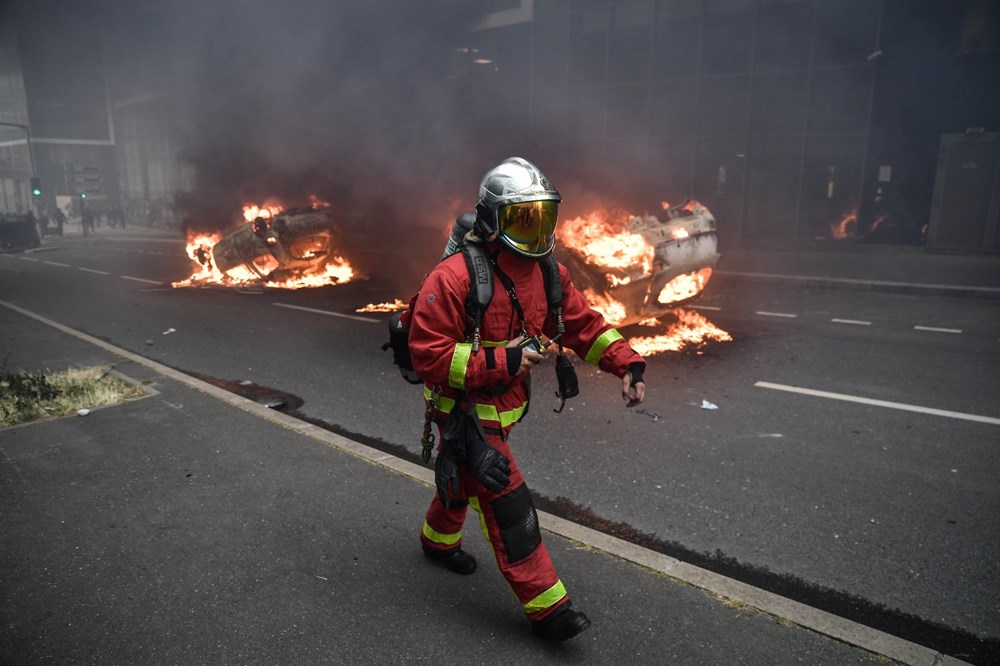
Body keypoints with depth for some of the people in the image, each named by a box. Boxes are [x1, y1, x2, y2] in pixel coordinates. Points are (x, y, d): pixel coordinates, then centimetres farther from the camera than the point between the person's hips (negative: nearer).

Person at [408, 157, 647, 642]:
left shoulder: (546, 271, -3)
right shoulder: (454, 277, -25)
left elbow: (582, 324, 2)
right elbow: (428, 355, -26)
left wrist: (626, 363, -11)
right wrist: (501, 362, -31)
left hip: (505, 406, 7)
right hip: (467, 411, -7)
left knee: (464, 478, 28)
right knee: (507, 503, -5)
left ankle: (438, 539, 56)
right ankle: (546, 608, 10)